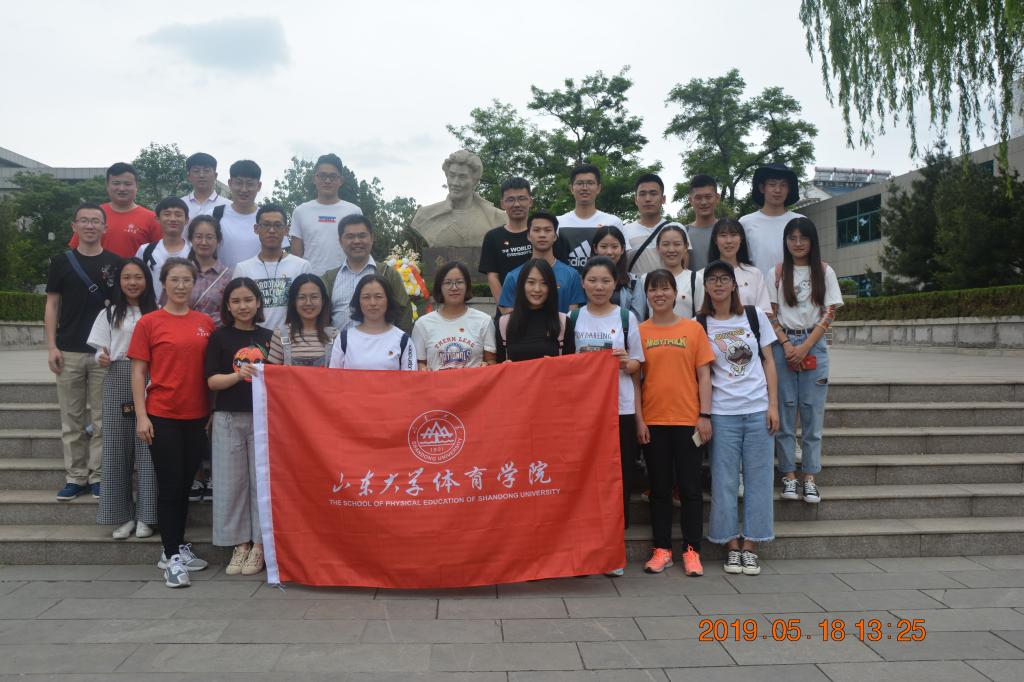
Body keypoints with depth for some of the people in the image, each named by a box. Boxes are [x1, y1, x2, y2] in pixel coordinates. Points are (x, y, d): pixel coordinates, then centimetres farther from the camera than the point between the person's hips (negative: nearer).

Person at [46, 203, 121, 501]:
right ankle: (75, 476, 15)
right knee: (71, 420, 6)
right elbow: (52, 305, 5)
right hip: (69, 352, 1)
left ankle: (98, 475, 13)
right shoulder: (61, 261, 5)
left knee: (102, 419, 4)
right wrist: (52, 346, -3)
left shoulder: (116, 263, 4)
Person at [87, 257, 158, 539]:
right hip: (117, 381, 1)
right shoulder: (109, 314, 10)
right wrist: (102, 358, -14)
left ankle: (145, 516, 6)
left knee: (147, 447, -3)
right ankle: (122, 515, 12)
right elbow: (101, 351, 8)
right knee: (117, 446, 2)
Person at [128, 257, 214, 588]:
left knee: (186, 483, 13)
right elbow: (138, 371, -2)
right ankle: (173, 558, 7)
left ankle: (177, 547, 27)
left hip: (197, 416, 4)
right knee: (169, 484, 0)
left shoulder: (205, 323, 6)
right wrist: (141, 415, -9)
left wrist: (213, 411, 7)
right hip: (162, 416, -4)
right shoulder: (149, 322, -3)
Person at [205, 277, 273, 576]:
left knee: (262, 480, 3)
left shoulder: (268, 337, 7)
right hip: (229, 418, -1)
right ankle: (239, 544, 15)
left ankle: (258, 544, 13)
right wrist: (238, 375, -19)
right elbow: (212, 381, -3)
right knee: (231, 482, 3)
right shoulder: (220, 337, 3)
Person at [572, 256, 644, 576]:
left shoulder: (627, 317, 4)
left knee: (618, 477, 3)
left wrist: (626, 362, -13)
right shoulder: (573, 318, 6)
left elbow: (636, 366, 7)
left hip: (621, 409, 0)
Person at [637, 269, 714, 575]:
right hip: (653, 422, 1)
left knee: (691, 487, 5)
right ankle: (662, 549, 18)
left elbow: (703, 375, 3)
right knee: (659, 488, 9)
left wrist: (705, 415, -3)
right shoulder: (640, 332, 4)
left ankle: (691, 550, 15)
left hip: (687, 420, 0)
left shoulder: (693, 329, 3)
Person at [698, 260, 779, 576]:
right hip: (722, 412, -1)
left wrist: (773, 405, 0)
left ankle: (750, 547, 14)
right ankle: (732, 546, 14)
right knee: (725, 480, 2)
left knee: (757, 478, 4)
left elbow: (768, 361, 7)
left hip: (758, 409, 2)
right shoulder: (701, 324, 2)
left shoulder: (754, 316, 6)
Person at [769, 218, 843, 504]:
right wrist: (786, 344, -11)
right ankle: (789, 474, 8)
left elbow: (829, 314, 1)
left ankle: (809, 476, 9)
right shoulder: (776, 273, 5)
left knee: (812, 411, 1)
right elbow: (770, 314, 2)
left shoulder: (825, 272, 5)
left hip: (814, 346, 0)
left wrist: (805, 346, -9)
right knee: (785, 409, 1)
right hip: (783, 345, 0)